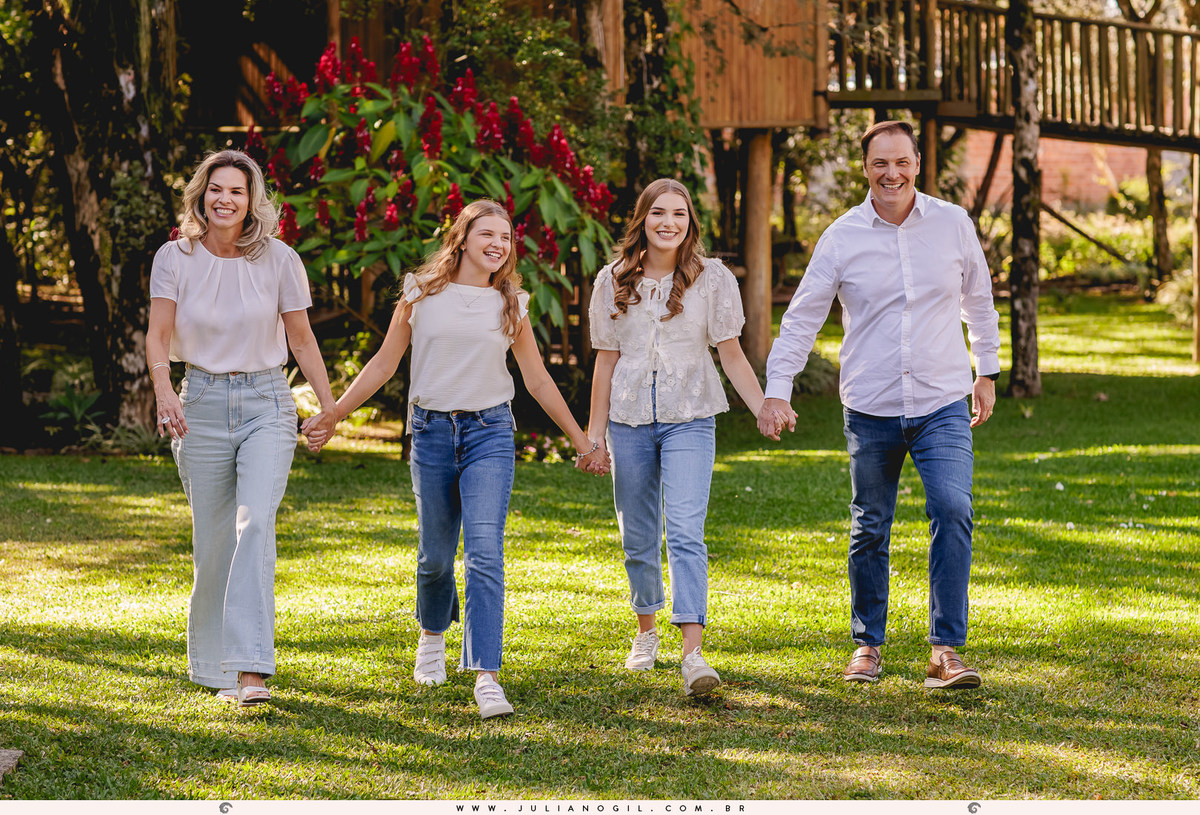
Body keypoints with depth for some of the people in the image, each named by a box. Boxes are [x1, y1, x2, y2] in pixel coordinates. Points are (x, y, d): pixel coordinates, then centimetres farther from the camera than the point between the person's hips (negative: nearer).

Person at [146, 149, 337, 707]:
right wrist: (162, 389, -29)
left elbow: (301, 338, 7)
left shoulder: (278, 259, -1)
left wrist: (330, 406, 2)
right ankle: (213, 666, 26)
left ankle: (250, 671, -27)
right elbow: (159, 334, -10)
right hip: (202, 404, 1)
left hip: (266, 403, -1)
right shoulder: (175, 258, -1)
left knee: (255, 521, -20)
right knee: (212, 540, 5)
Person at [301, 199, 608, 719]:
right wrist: (334, 415, 7)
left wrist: (581, 440, 16)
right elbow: (384, 363, 10)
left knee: (485, 551, -15)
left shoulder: (510, 305, 7)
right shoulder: (421, 295, 4)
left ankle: (485, 676, -19)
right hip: (432, 430, 1)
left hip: (490, 431, 0)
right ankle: (432, 636, 41)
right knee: (436, 553, 9)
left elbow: (539, 381, 14)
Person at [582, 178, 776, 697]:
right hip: (629, 421, 3)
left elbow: (731, 354, 0)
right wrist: (595, 431, 6)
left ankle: (693, 654, -24)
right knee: (638, 537, 11)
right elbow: (606, 361, 8)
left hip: (689, 421, -3)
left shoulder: (712, 279, 0)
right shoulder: (614, 282, 5)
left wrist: (763, 409, -12)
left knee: (685, 531, -16)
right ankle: (646, 631, 33)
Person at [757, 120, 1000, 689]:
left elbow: (978, 300, 16)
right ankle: (867, 646, 25)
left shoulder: (954, 225, 1)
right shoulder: (842, 237, -2)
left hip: (943, 405, 0)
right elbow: (802, 318, 1)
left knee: (952, 514, -17)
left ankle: (945, 651, -14)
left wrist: (986, 371, 19)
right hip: (870, 410, 1)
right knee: (869, 530, 10)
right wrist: (776, 391, -8)